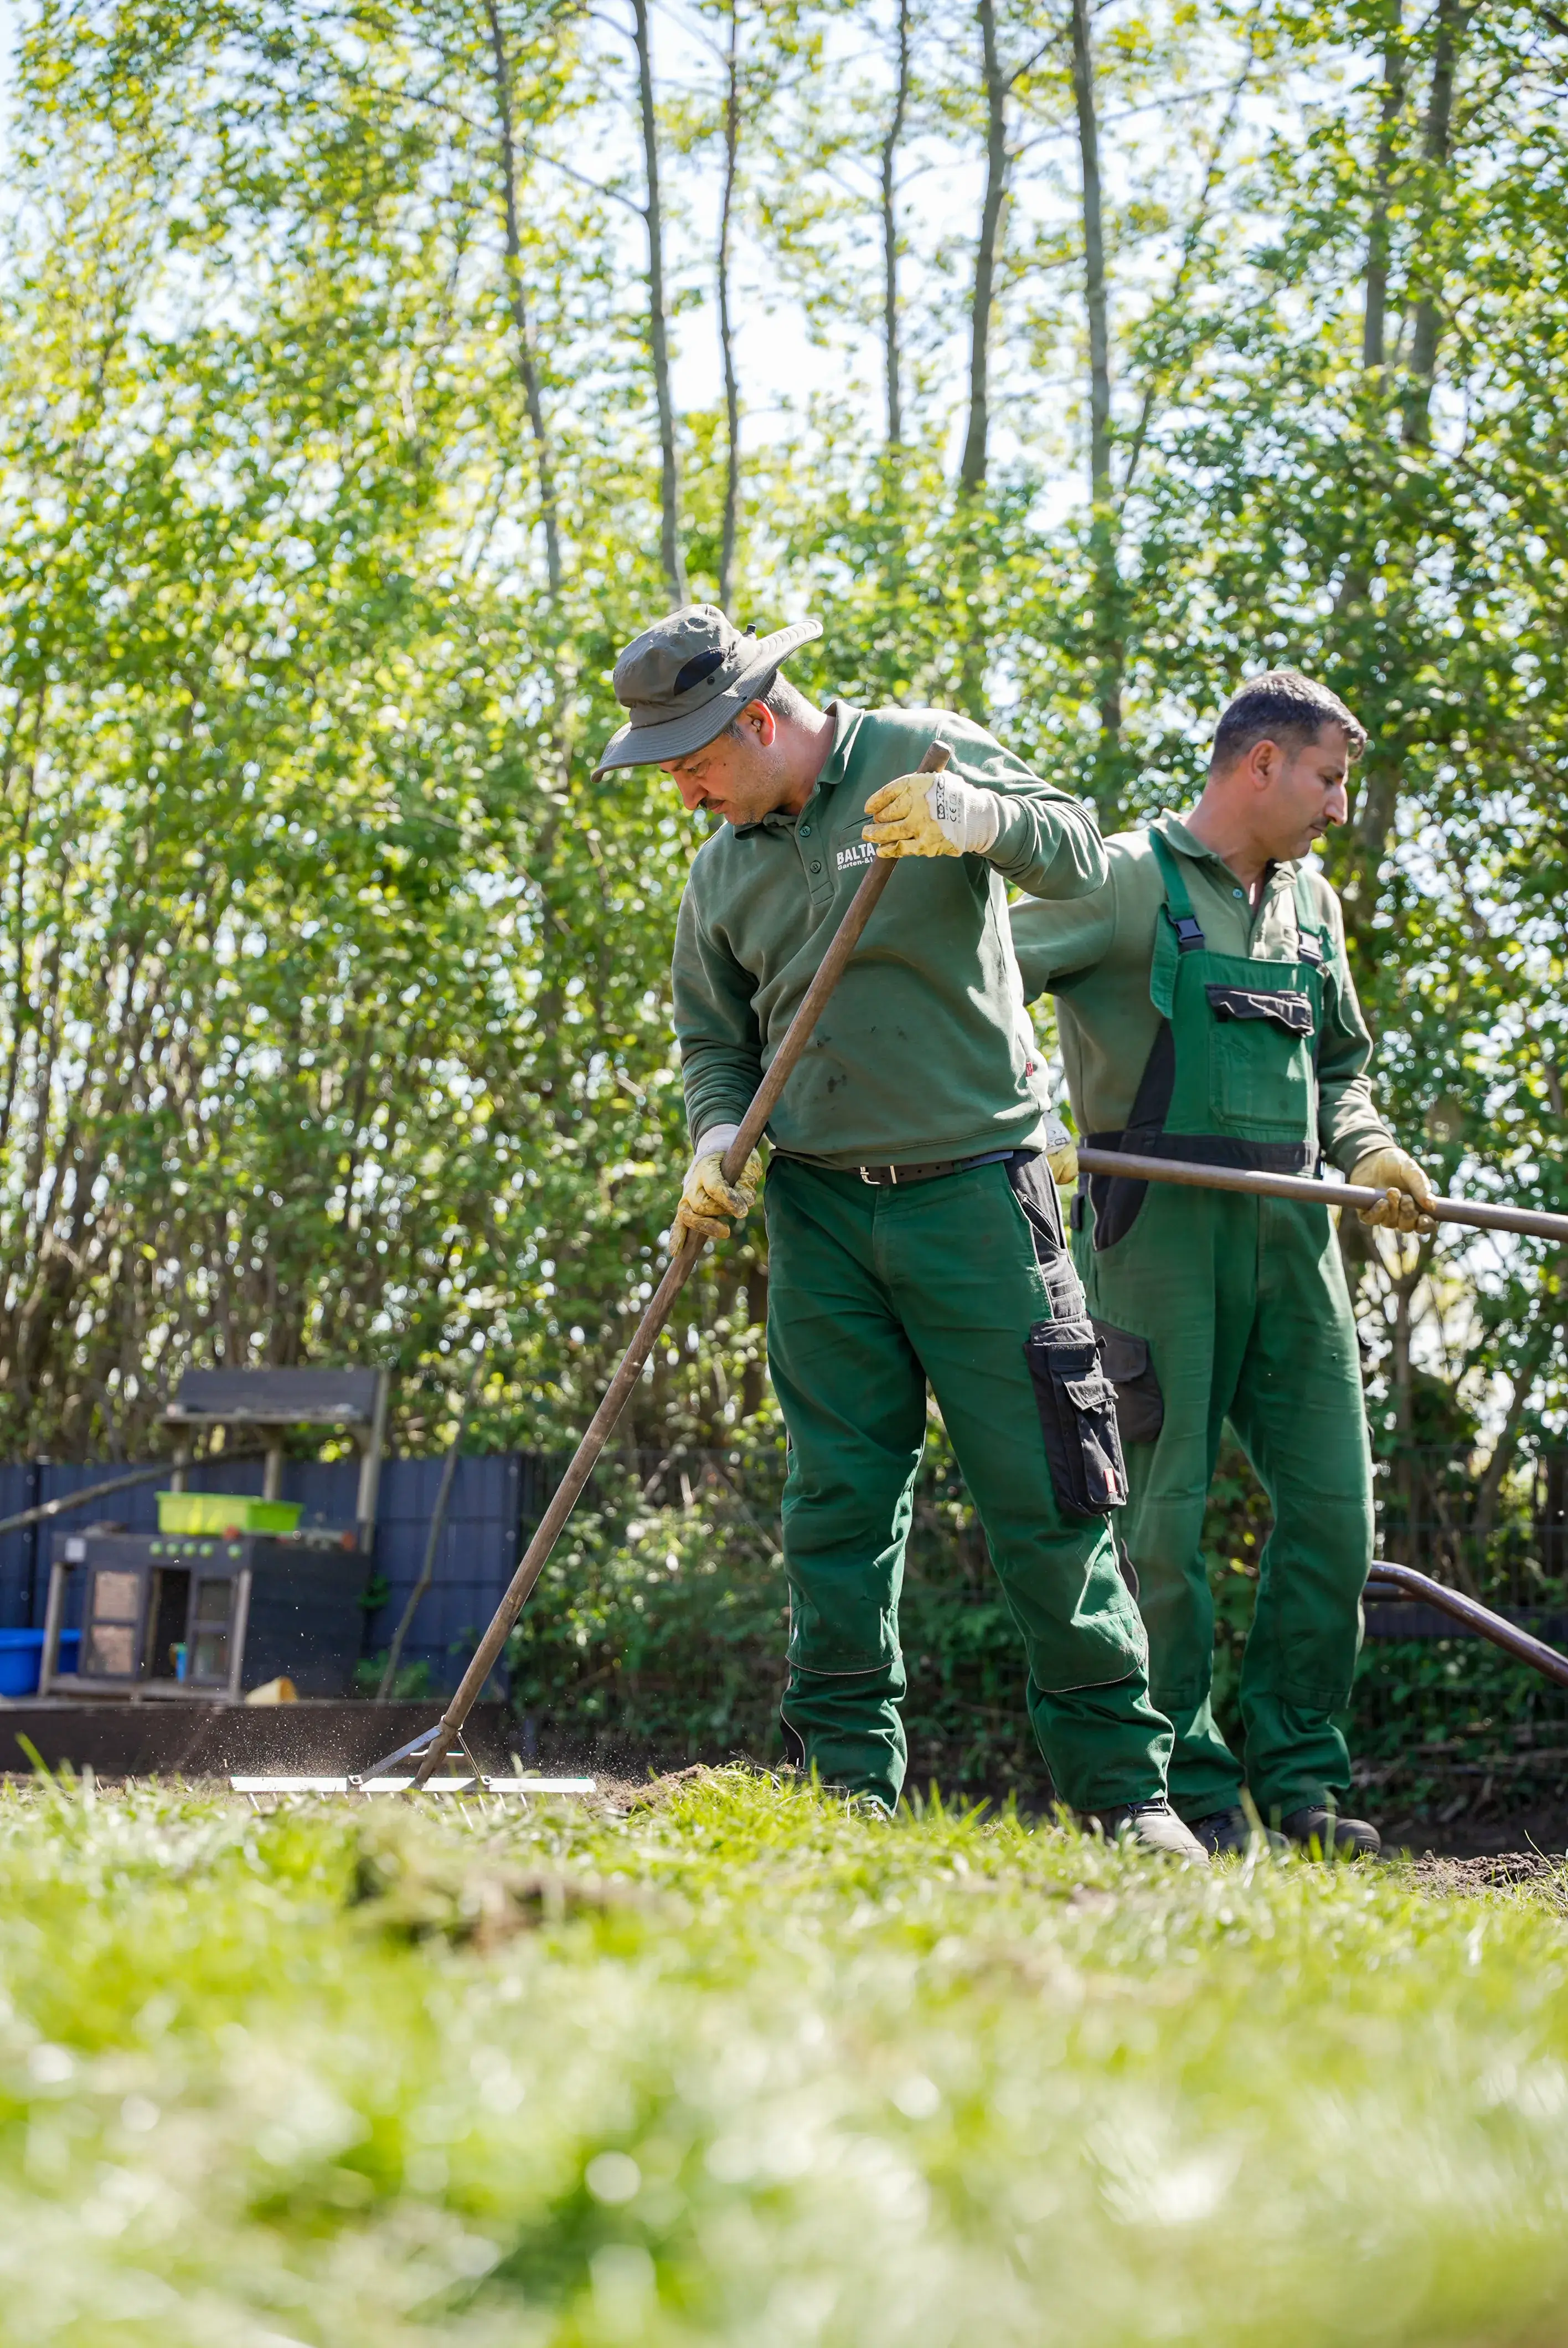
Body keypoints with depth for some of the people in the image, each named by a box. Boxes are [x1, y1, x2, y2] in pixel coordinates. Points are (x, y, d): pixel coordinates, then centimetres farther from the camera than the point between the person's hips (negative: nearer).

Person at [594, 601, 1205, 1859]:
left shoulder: (921, 755, -3)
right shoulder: (722, 870, 11)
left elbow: (1081, 857, -10)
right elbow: (717, 1038, 19)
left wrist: (982, 817, -31)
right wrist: (717, 1137, -1)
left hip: (970, 1190, -4)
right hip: (819, 1208, 4)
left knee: (1045, 1494, -4)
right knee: (838, 1502, 2)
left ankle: (1123, 1784, 2)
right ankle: (847, 1778, 8)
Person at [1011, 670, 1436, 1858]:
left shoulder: (1313, 904, 18)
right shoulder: (1131, 880, -4)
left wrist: (1370, 1154, 8)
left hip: (1290, 1227, 7)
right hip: (1161, 1225, -7)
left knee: (1332, 1499, 2)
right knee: (1163, 1513, -2)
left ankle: (1299, 1772, 13)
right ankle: (1186, 1791, 6)